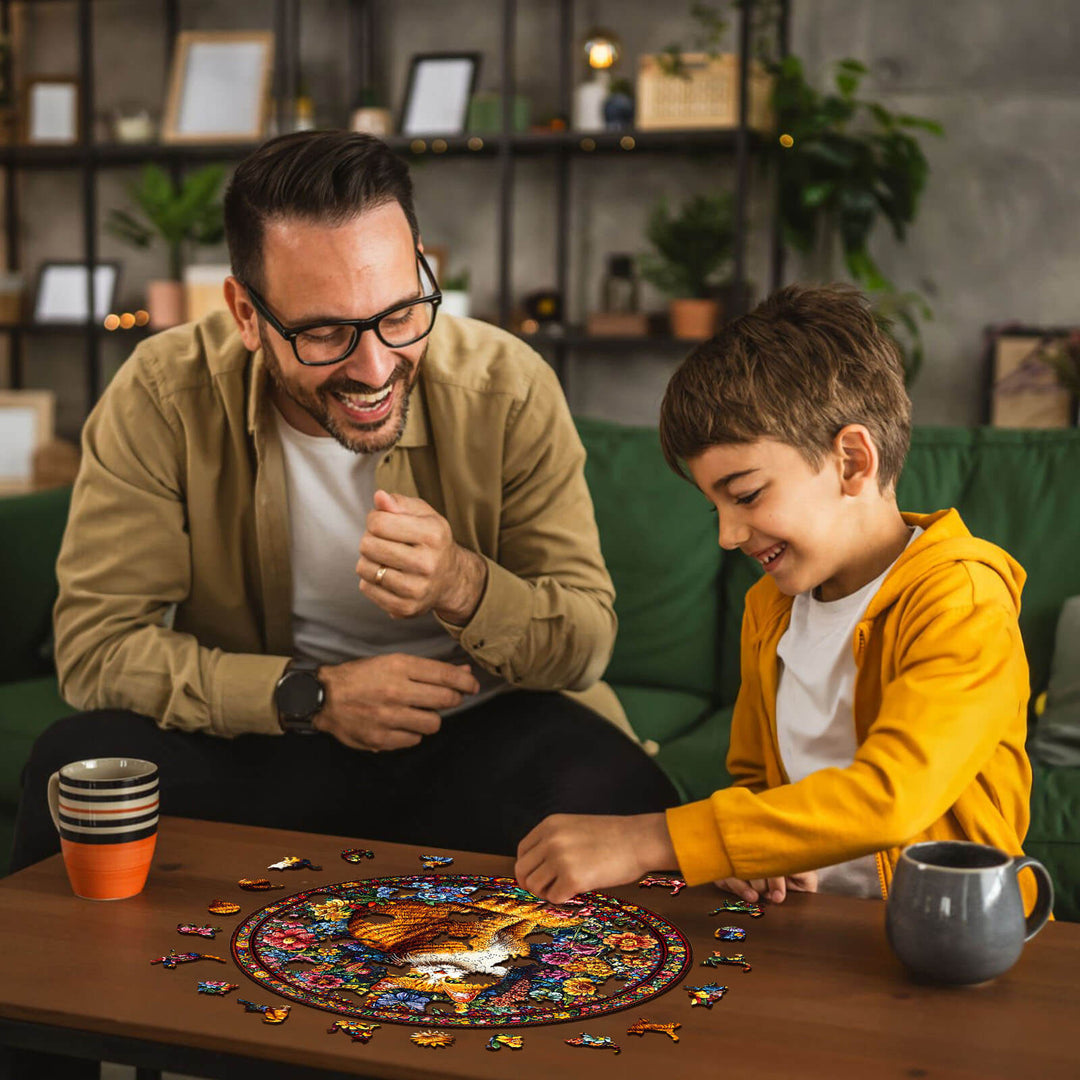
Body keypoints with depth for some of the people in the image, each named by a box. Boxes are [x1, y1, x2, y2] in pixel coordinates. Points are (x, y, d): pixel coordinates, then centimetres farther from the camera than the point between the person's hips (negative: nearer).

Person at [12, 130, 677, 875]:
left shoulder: (508, 387, -13)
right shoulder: (162, 397, -13)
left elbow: (588, 641, -9)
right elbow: (95, 644, -12)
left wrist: (463, 585, -31)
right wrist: (310, 694, -22)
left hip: (481, 729, 0)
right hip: (259, 734, 1)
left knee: (621, 802, -31)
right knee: (76, 768, -26)